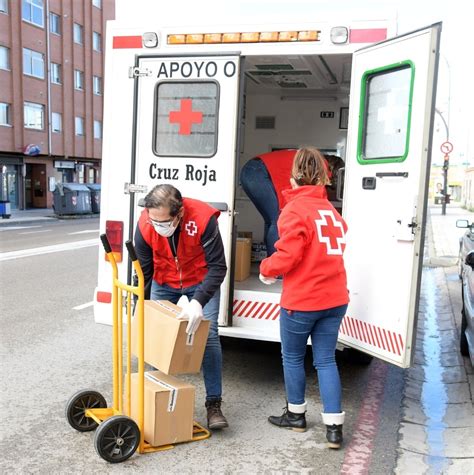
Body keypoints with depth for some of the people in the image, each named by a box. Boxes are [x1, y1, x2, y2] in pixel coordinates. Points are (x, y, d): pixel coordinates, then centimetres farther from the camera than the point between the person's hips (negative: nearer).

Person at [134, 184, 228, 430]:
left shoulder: (203, 218, -34)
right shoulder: (144, 225, -24)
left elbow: (217, 267, -30)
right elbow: (144, 272, -12)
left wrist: (198, 302, -42)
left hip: (201, 282, -2)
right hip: (164, 283, 3)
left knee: (208, 336, -9)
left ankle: (214, 403, 2)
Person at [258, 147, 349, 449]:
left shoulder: (295, 209, -13)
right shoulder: (330, 209, 9)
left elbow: (287, 255, -19)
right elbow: (336, 246, 14)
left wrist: (266, 270, -1)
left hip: (302, 300, -6)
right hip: (334, 298, 6)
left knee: (293, 357, 14)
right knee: (326, 360, 12)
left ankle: (296, 414, 30)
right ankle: (334, 427, 11)